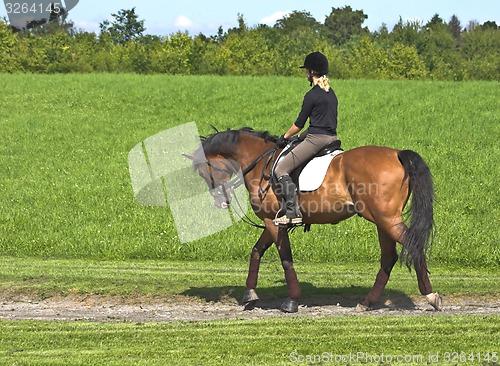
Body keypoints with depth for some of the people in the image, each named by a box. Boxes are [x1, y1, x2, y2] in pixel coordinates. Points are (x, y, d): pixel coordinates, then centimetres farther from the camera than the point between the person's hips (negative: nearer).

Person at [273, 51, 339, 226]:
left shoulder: (312, 95, -11)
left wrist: (285, 137, 9)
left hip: (316, 139, -10)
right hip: (332, 138, 10)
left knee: (281, 169, -8)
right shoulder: (331, 94, 15)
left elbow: (299, 123, -6)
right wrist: (304, 135, 24)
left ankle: (293, 212, -19)